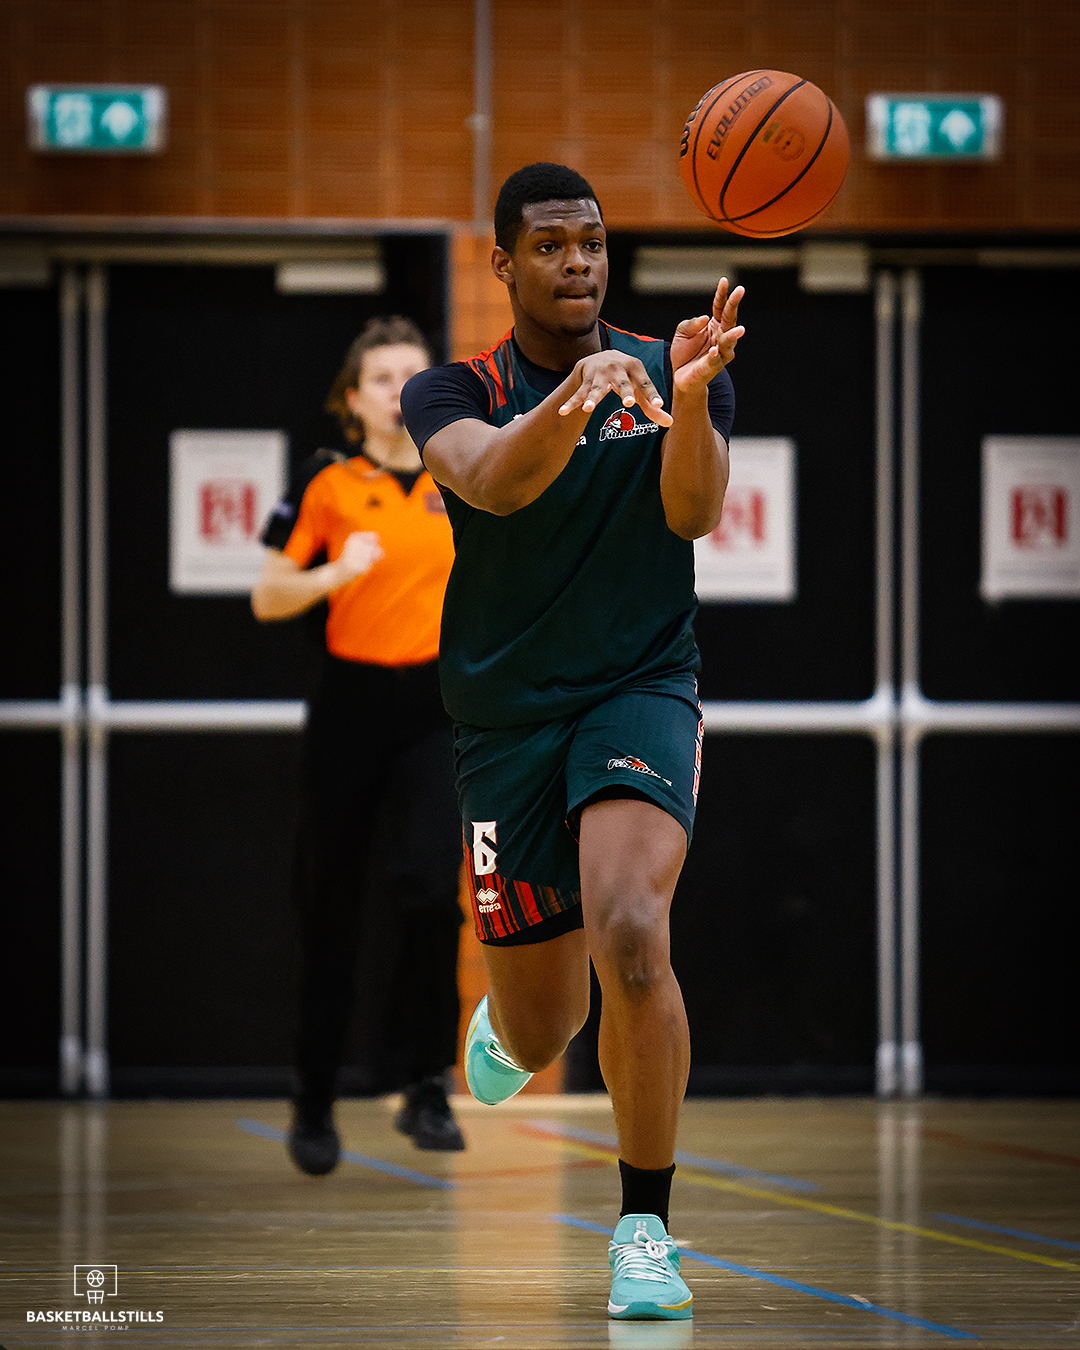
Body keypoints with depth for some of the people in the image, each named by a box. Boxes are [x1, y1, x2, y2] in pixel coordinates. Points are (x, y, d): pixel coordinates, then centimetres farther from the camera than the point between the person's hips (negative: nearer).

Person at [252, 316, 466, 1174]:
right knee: (332, 906, 5)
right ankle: (315, 1106, 19)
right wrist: (337, 572, -17)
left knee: (431, 885, -19)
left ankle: (426, 1085, -10)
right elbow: (267, 599, -1)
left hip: (438, 705, 1)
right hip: (352, 705, -1)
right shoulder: (328, 485, -1)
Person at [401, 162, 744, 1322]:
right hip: (507, 715, 1)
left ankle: (644, 1226, -16)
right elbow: (492, 482, -27)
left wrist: (690, 397, -37)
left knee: (630, 934, -29)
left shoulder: (666, 374, 1)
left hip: (642, 692, -1)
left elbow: (695, 511, -17)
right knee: (539, 1038, 6)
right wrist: (569, 403, -48)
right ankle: (501, 1018, 48)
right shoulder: (454, 394, -3)